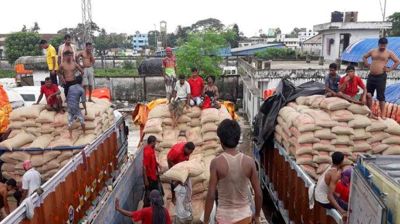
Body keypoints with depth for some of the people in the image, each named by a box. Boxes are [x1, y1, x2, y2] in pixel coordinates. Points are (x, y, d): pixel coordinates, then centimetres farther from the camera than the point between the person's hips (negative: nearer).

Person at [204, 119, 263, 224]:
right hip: (244, 214, 2)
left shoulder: (216, 162, -17)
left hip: (225, 215, -2)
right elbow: (258, 193, -5)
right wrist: (257, 215, 11)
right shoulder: (249, 161, -9)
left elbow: (211, 195, -16)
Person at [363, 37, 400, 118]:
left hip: (381, 77, -4)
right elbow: (364, 57, 25)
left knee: (380, 96, -4)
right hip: (371, 76, 4)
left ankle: (382, 114, 1)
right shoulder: (373, 51, 10)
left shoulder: (389, 53, 0)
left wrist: (390, 69, -7)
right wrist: (367, 64, 10)